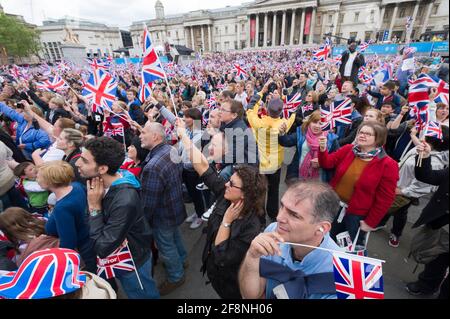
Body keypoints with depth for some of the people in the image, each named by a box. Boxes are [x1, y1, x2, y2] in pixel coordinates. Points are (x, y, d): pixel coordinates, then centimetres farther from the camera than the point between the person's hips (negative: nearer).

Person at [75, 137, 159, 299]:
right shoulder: (101, 183, -11)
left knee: (144, 295, 22)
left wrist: (94, 207, -29)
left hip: (132, 263, -7)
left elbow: (102, 249, -30)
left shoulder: (124, 201, -39)